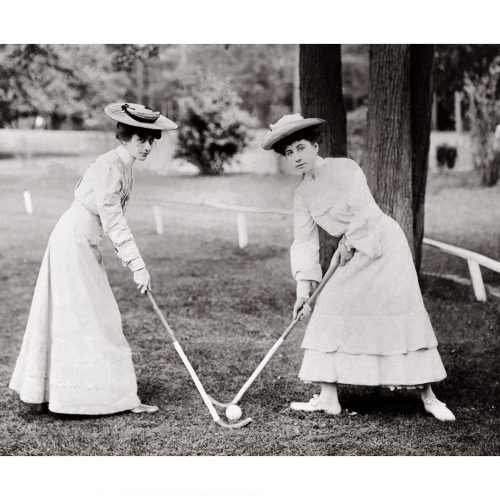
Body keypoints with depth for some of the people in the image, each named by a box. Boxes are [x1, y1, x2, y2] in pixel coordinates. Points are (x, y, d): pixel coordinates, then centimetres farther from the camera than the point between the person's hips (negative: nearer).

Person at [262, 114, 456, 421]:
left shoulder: (344, 168, -14)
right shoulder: (303, 194, 5)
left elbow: (364, 211, -22)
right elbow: (305, 241, 1)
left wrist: (349, 243, -10)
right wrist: (303, 286, -7)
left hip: (383, 243, -6)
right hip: (353, 256, 7)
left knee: (405, 313, -8)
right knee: (331, 307, -3)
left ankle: (429, 397, -1)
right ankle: (329, 398, 2)